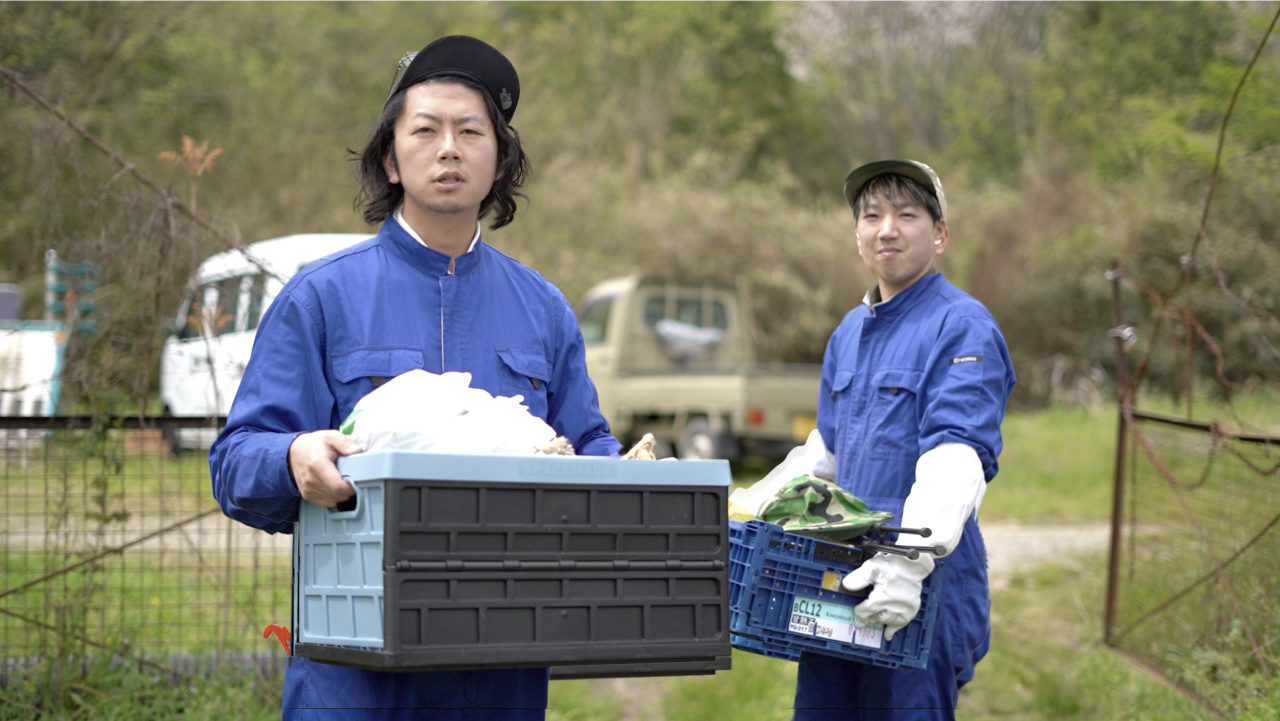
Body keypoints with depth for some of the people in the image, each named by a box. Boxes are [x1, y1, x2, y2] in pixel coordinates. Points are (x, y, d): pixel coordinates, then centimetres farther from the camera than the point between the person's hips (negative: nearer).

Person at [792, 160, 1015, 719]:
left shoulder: (963, 328, -9)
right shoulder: (848, 333, 16)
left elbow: (957, 457, -22)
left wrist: (909, 561, -35)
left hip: (922, 587, -7)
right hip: (838, 578, 7)